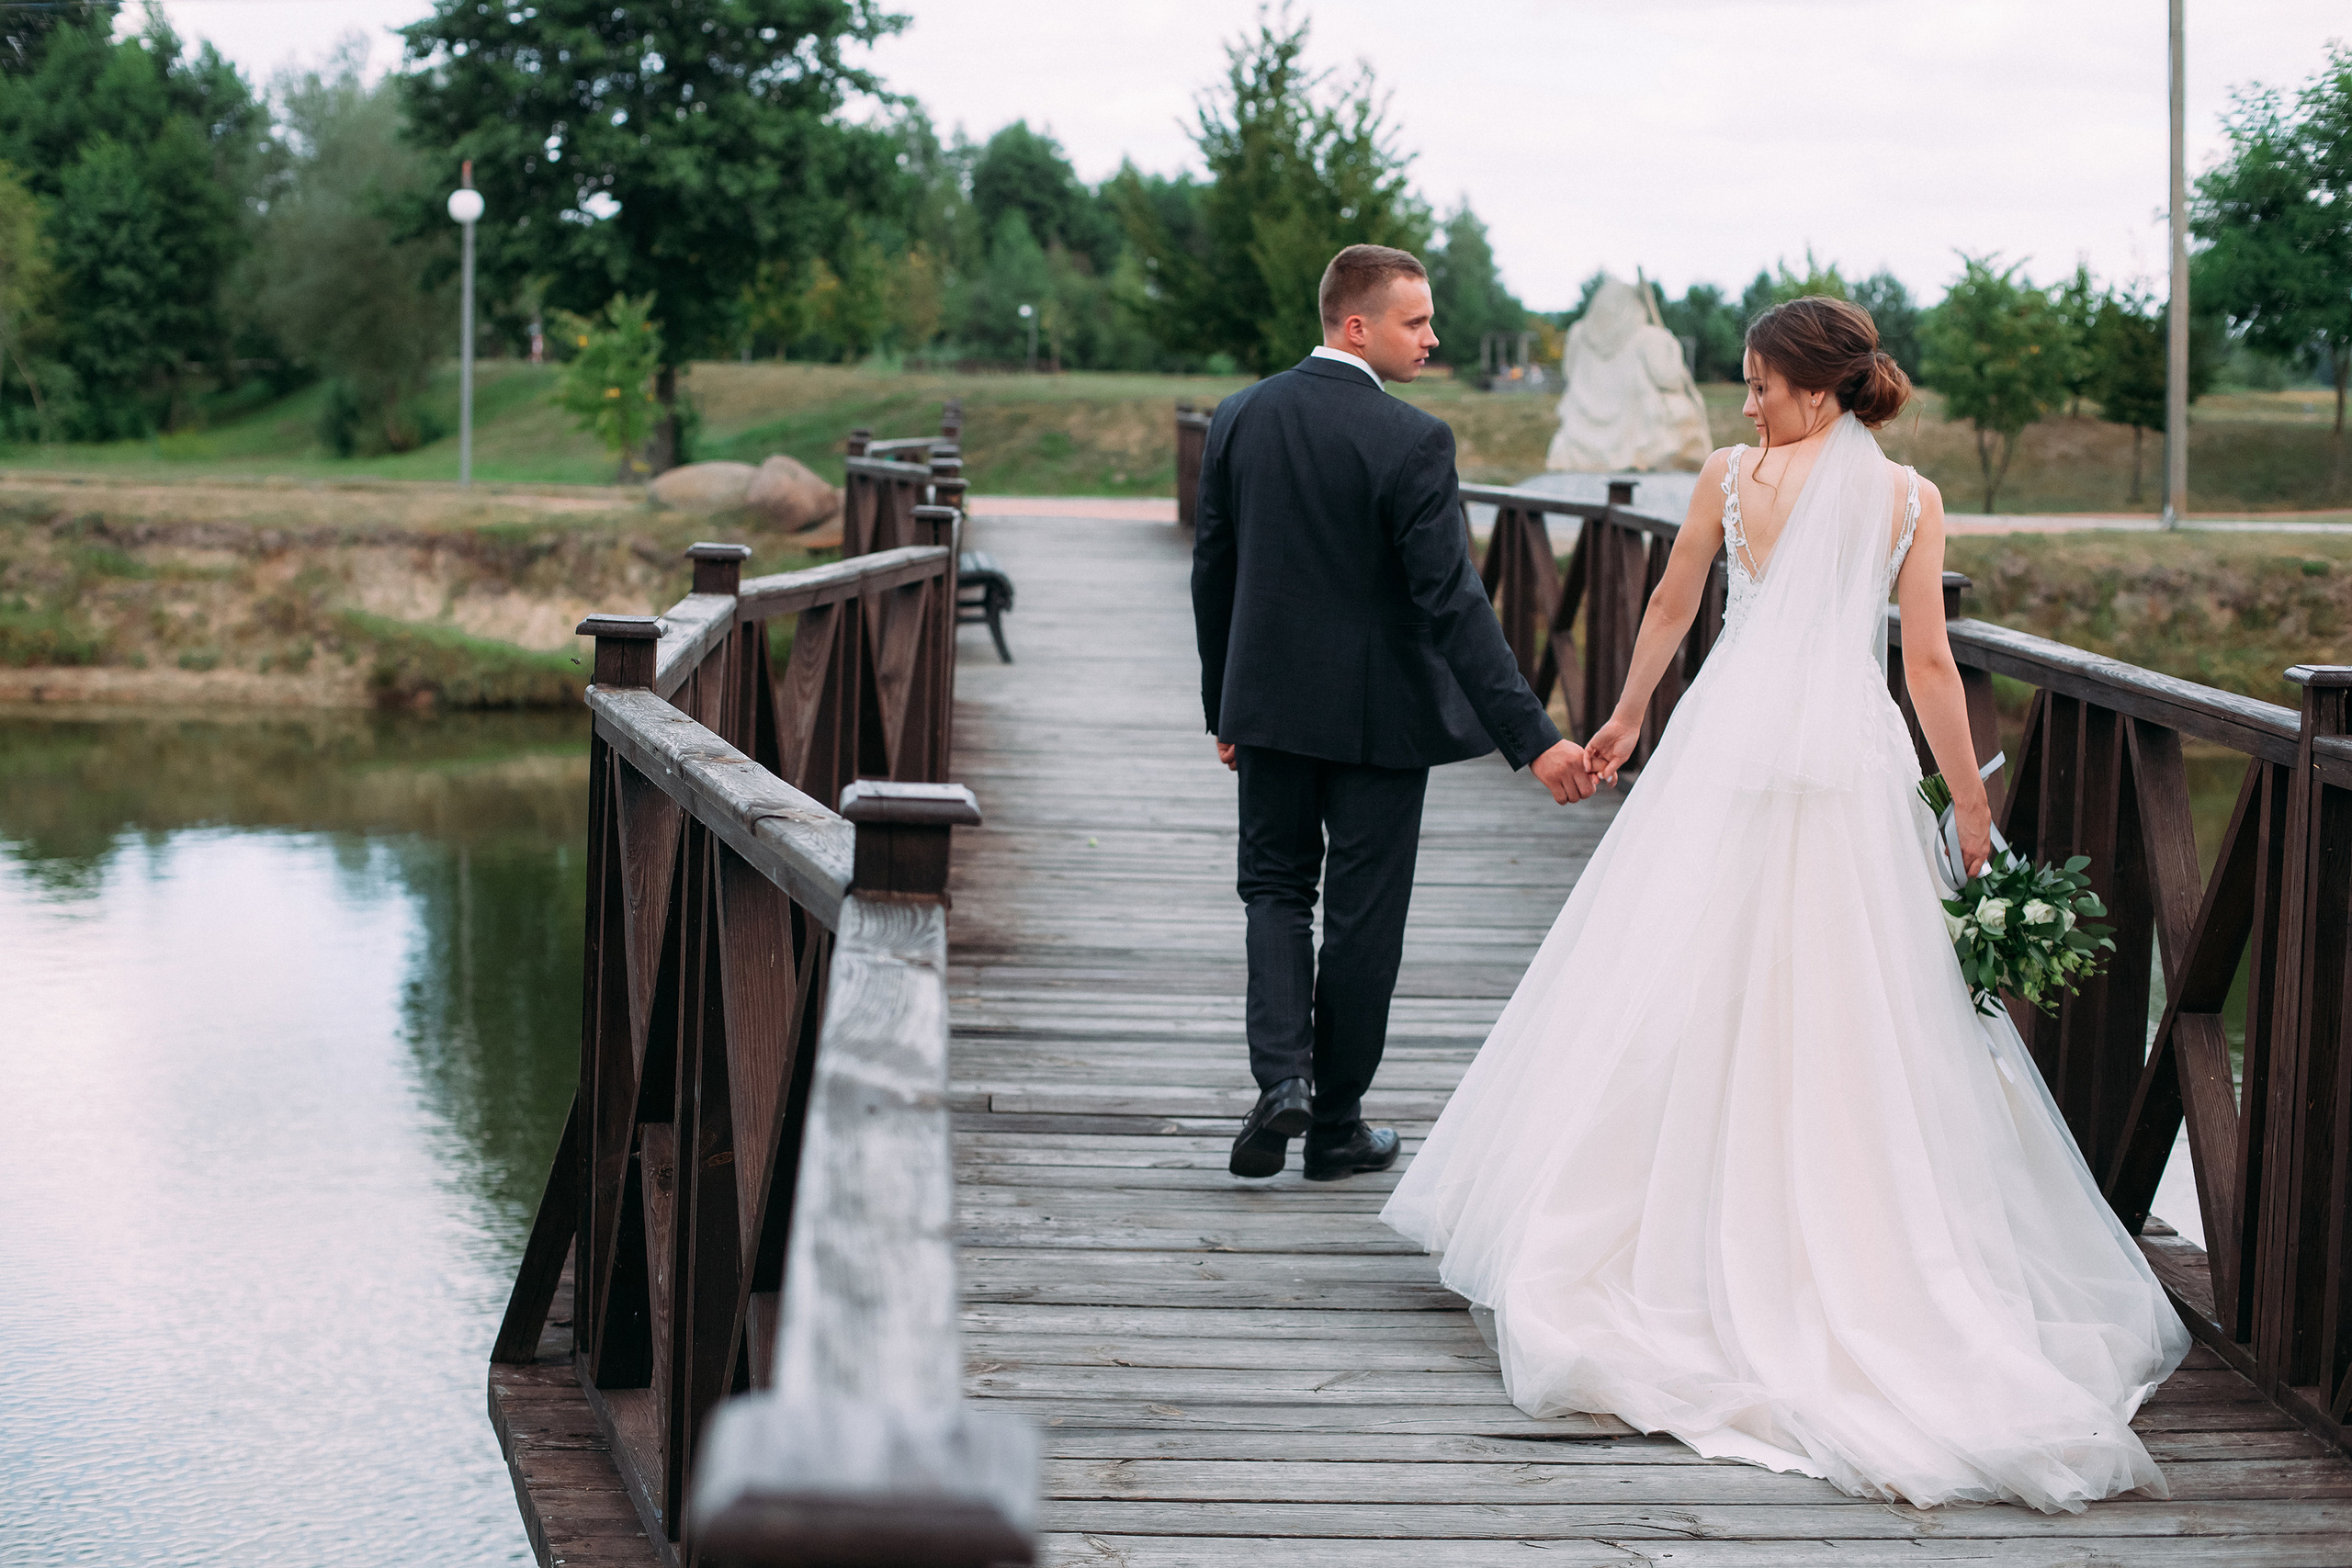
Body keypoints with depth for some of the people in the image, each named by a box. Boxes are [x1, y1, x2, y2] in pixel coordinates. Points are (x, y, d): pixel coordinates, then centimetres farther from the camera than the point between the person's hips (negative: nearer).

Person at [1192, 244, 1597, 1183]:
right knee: (1361, 916, 8)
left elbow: (1211, 571, 6)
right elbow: (1453, 604, -23)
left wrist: (1224, 707, 18)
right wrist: (1533, 738, -22)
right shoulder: (1410, 441, -18)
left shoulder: (1239, 418, -1)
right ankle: (1336, 1130, 18)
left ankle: (1281, 1074, -5)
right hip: (1377, 715, -4)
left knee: (1275, 888, 17)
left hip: (1269, 705, 4)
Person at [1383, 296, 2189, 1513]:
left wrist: (1626, 719, 29)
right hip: (1853, 760, 1)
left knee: (1688, 989, 7)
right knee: (1847, 1013, 4)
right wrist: (1971, 808, 4)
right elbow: (1927, 663, -1)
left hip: (1733, 738, -1)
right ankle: (1841, 1250, 5)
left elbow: (1670, 607, 13)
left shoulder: (1733, 476, 1)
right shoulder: (1912, 499, 2)